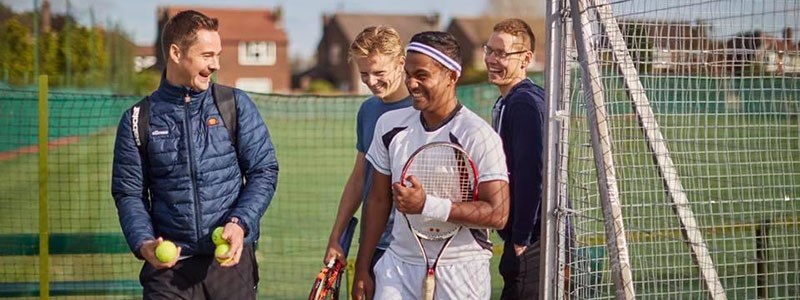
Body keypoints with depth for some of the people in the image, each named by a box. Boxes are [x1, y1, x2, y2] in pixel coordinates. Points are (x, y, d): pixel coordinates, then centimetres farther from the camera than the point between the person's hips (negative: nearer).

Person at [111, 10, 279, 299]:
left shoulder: (236, 105, 5)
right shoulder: (138, 120, 6)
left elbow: (264, 170, 4)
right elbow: (128, 192, 7)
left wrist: (240, 223, -11)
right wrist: (143, 243, -11)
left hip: (232, 258, 0)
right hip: (169, 264, 0)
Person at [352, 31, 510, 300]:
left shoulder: (478, 136, -11)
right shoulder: (389, 125, 6)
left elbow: (498, 214, -17)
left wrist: (426, 205, -25)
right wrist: (362, 268, 13)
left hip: (460, 273, -4)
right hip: (398, 265, 4)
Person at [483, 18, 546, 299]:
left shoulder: (526, 102, -16)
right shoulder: (506, 102, 15)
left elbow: (532, 174, -22)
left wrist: (521, 239, -19)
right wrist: (516, 237, 16)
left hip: (533, 243, -10)